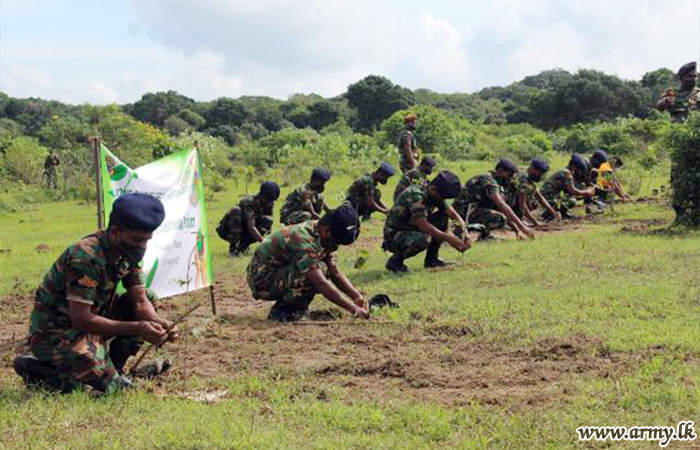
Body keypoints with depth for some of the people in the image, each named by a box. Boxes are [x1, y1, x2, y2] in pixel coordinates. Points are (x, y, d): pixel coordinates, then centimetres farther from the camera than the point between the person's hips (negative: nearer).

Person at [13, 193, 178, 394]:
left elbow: (140, 301, -4)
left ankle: (111, 368, 7)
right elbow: (81, 320, -30)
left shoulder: (128, 251, -2)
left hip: (91, 321, 9)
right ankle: (36, 369, -2)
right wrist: (136, 328, -32)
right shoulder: (85, 257, -28)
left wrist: (160, 324, -26)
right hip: (53, 332, -8)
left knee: (149, 299, 0)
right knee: (108, 385, -22)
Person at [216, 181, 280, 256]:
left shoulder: (268, 205, -6)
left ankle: (243, 246, -3)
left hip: (243, 231, 6)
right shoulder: (249, 202, -27)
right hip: (226, 231, -6)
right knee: (236, 211, -33)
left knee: (267, 221, -12)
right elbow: (251, 228, -35)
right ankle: (233, 248, -28)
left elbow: (269, 228, -3)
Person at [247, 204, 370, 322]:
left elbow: (335, 273, 5)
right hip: (261, 281, -9)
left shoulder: (324, 238, -1)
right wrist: (353, 308, -33)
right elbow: (321, 284, -34)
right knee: (321, 269, -24)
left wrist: (357, 296, -9)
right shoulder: (303, 240, -30)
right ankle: (281, 311, -12)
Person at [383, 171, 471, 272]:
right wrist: (448, 238, -35)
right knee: (424, 239, -36)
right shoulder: (415, 195, -26)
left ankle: (431, 259, 5)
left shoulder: (435, 195, 0)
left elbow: (455, 216, 0)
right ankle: (395, 261, -11)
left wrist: (465, 234, -17)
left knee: (442, 217, -1)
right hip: (393, 238, -8)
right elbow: (423, 225, -34)